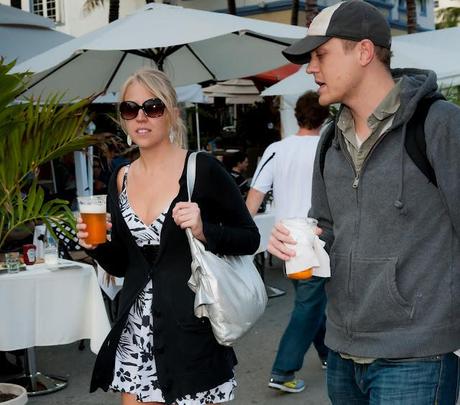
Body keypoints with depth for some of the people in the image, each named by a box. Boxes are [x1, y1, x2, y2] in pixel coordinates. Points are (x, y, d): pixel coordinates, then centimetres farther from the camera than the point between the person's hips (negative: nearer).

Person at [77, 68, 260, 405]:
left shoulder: (203, 169, -9)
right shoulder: (121, 179, 7)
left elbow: (250, 238, -4)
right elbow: (121, 265, 14)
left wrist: (204, 231, -21)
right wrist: (97, 246, -6)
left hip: (192, 328, -5)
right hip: (135, 333, 5)